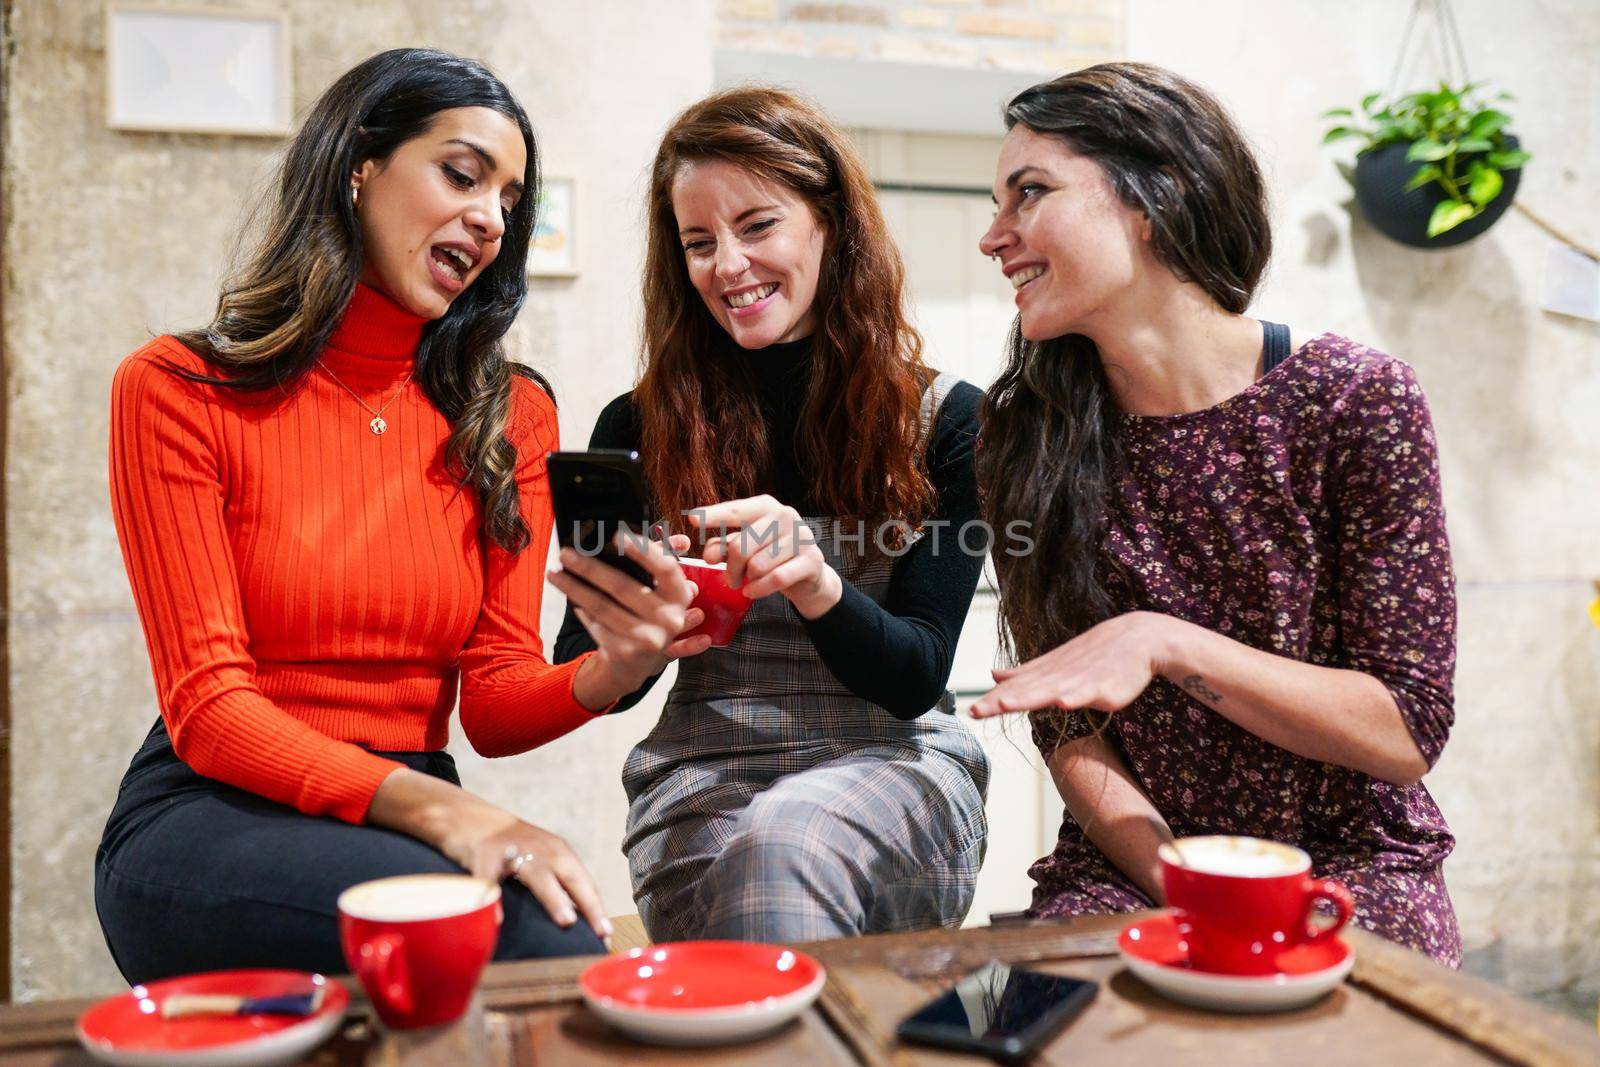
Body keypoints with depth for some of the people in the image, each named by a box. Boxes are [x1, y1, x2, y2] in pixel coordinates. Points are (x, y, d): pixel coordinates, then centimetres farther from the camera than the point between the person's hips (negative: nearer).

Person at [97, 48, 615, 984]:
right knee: (539, 939, -31)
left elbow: (495, 703, 2)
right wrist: (437, 809, -25)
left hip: (403, 821, 3)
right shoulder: (176, 392, -3)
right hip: (206, 819, -3)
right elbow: (208, 710, -9)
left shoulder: (514, 416, 8)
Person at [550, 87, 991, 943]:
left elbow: (914, 679, -3)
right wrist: (625, 651, -21)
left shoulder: (946, 420, 3)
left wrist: (814, 582, -24)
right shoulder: (637, 431, 5)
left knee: (783, 843, -33)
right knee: (743, 871, -34)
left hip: (896, 765, 0)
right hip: (702, 770, 1)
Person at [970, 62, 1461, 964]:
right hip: (1134, 868, 2)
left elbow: (1408, 734, -9)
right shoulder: (1027, 433, 0)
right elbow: (1070, 729, 0)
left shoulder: (1359, 400, -8)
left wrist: (1163, 643, -21)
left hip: (1350, 866, -1)